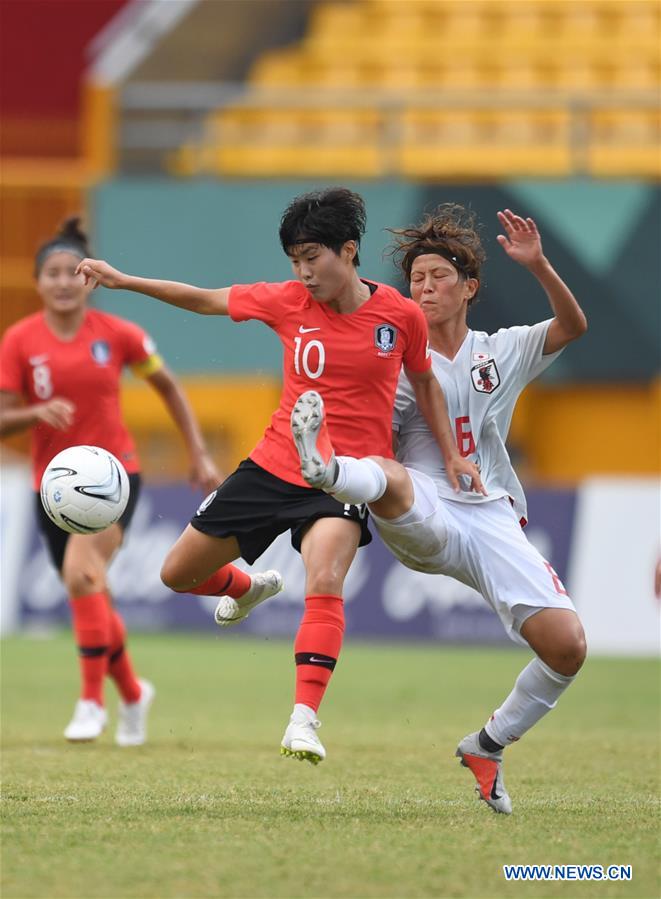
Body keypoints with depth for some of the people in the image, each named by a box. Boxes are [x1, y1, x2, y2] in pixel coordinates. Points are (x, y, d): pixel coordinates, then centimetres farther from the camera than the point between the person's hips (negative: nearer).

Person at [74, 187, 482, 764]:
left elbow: (424, 382, 12)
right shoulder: (288, 303, -2)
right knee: (178, 574, 10)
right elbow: (206, 301, 8)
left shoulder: (401, 315, -6)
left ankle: (304, 719, -32)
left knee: (324, 581, -32)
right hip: (274, 466, 4)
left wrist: (451, 455, 6)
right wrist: (124, 281, 3)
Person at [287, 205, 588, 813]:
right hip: (422, 520, -2)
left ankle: (489, 747, 8)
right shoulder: (399, 368, 13)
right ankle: (325, 466, -77)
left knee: (568, 647, -14)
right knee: (389, 476, -40)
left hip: (492, 523, 2)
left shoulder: (502, 352, 17)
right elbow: (373, 435, 7)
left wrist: (537, 264, -10)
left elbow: (573, 326, 4)